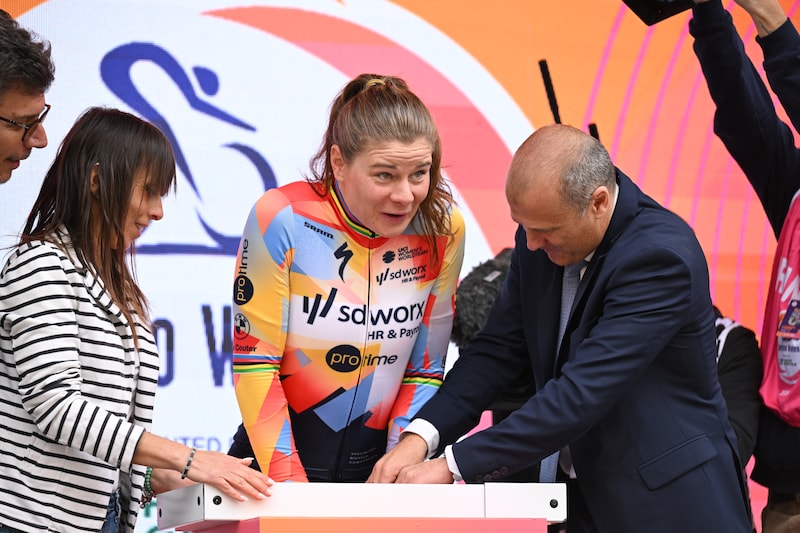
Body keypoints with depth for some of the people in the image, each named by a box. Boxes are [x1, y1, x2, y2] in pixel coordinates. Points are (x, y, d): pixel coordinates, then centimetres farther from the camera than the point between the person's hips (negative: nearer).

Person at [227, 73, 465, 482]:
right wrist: (289, 481, -13)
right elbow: (254, 362, -9)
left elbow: (425, 371, 4)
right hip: (278, 461, -2)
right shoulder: (281, 218, -12)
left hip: (375, 463, 2)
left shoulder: (443, 230, -3)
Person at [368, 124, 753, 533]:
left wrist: (453, 465, -28)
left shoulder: (661, 256, -24)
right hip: (586, 497, 6)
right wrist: (420, 436, -13)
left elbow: (582, 393, -28)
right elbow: (499, 347, 3)